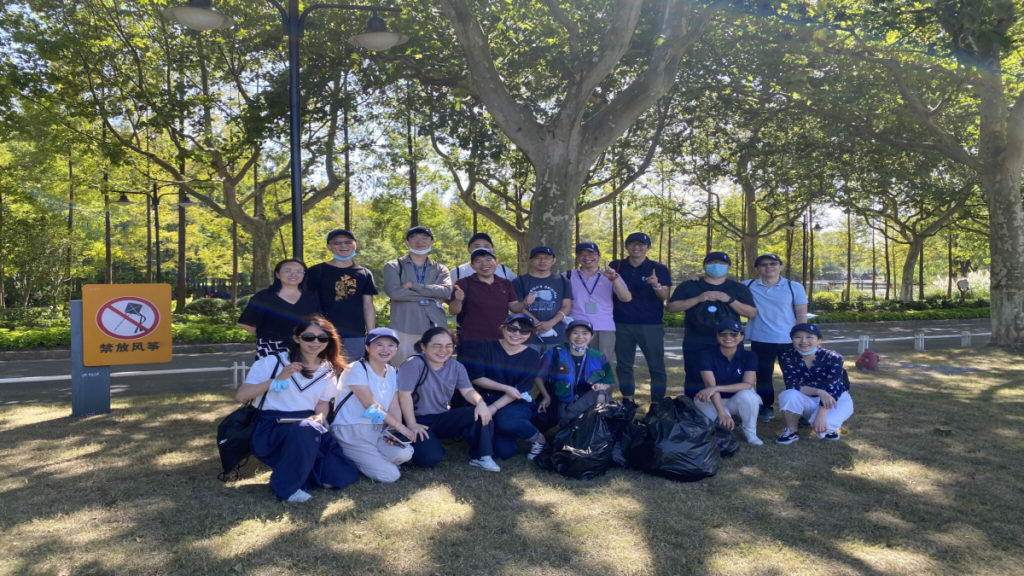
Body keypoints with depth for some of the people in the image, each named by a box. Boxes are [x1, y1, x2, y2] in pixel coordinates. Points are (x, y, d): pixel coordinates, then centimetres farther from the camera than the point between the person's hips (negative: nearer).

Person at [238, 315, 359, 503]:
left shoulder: (328, 371, 13)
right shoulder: (273, 362, -1)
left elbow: (323, 403, 13)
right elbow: (241, 396, -6)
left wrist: (320, 417, -11)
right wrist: (277, 379, -16)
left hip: (310, 427, 4)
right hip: (272, 428, -4)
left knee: (340, 476, -17)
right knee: (305, 430, -39)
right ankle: (286, 487, -18)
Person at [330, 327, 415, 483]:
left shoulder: (392, 372, 11)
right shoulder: (356, 369, -10)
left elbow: (394, 406, 3)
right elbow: (371, 406, -17)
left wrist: (396, 432, -16)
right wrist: (400, 427, -17)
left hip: (377, 429, 6)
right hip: (350, 431, -6)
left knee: (404, 453, -25)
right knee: (390, 475, -18)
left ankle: (371, 460, 5)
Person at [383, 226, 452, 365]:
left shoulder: (440, 270, 17)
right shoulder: (393, 267, 11)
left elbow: (447, 291, -3)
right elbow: (394, 292, -7)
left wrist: (413, 285, -8)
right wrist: (431, 296, -5)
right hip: (404, 330, -2)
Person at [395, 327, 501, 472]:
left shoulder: (456, 367, 3)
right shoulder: (414, 364, -18)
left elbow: (468, 391, 0)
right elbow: (404, 395, -19)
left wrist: (480, 402, -23)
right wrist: (412, 426, -18)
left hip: (442, 419, 5)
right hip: (418, 420, -5)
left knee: (480, 413, -19)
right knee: (431, 458, -28)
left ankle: (481, 457, -5)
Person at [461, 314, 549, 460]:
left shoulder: (532, 356, -2)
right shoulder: (485, 347, -3)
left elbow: (522, 390, -8)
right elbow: (475, 377, -8)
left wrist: (494, 407, -18)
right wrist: (505, 388, -17)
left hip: (517, 404, 0)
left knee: (506, 421, -37)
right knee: (504, 451, -20)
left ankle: (538, 439, -6)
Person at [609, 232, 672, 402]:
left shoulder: (658, 268, 3)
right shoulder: (616, 266, 8)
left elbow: (665, 296, -5)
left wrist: (656, 285, -24)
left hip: (651, 325, -2)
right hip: (622, 324, 2)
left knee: (656, 366, -2)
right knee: (623, 365, 8)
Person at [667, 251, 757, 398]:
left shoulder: (739, 289, 13)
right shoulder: (688, 286, 9)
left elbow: (751, 313, 5)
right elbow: (672, 307, 0)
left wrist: (730, 300, -9)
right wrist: (698, 299, -11)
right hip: (696, 345, 0)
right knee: (695, 380, 0)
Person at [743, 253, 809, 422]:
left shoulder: (794, 287, 0)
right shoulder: (748, 287, 2)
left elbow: (801, 315, 1)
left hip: (789, 341, -1)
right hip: (760, 341, 1)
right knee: (763, 376, 10)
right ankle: (766, 408, 23)